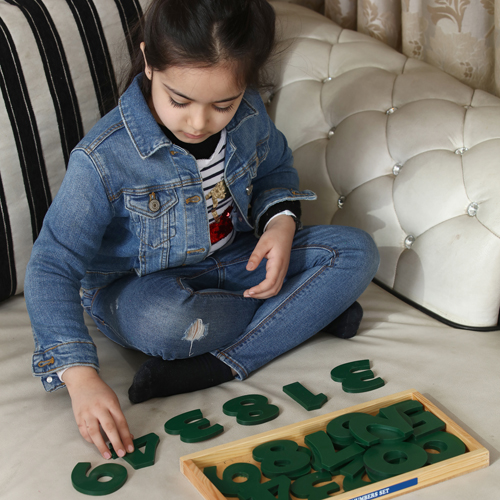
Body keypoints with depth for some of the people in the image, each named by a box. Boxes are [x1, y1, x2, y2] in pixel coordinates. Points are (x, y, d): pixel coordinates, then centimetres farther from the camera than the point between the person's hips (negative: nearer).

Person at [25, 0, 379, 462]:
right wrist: (81, 375, -40)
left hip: (234, 260, 5)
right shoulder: (103, 161, -28)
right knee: (165, 323, -41)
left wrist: (281, 221, -14)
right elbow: (51, 269, -27)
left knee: (356, 252, -11)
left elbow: (276, 168, 10)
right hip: (143, 287, -4)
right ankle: (313, 309, -12)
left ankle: (217, 367, -23)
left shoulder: (248, 114, -13)